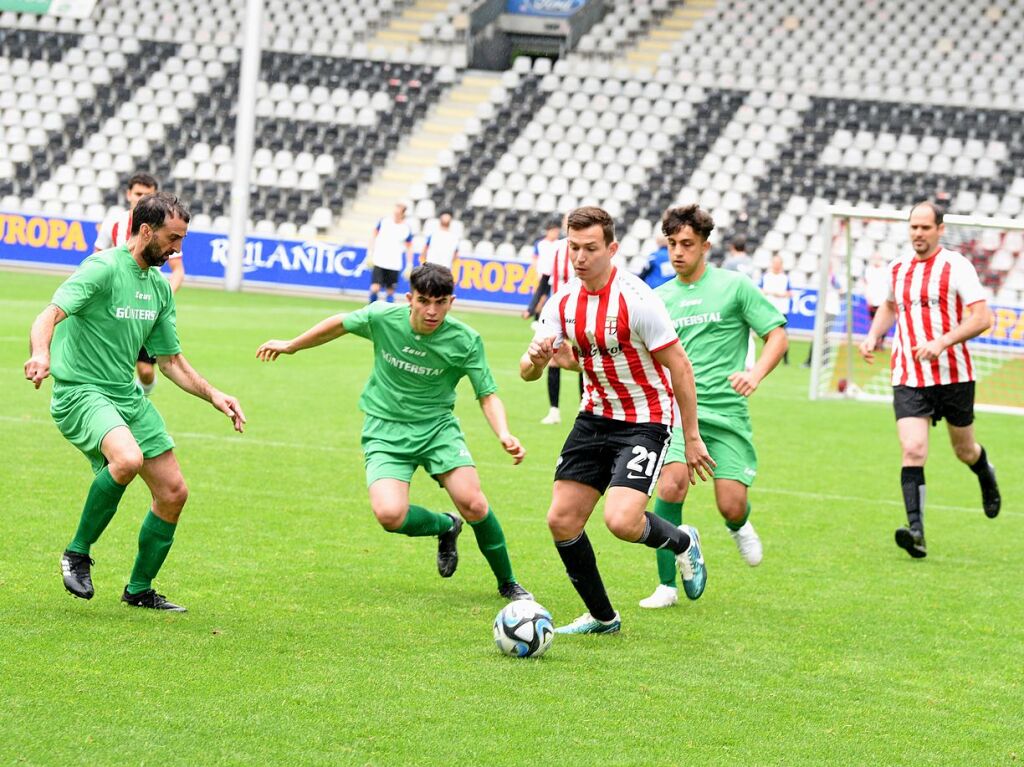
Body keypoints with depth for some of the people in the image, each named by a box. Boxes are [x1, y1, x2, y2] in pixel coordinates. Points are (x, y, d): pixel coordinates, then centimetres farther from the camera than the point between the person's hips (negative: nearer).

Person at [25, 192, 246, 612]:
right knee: (128, 459, -35)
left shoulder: (160, 287, 11)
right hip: (79, 392, -8)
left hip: (128, 396, 9)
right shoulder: (104, 268, -14)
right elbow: (50, 316, -27)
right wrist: (41, 354, -47)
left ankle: (139, 590, 24)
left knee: (173, 493, 6)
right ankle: (77, 554, -15)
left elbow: (170, 360, 20)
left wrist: (213, 394, 8)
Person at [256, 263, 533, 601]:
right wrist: (291, 345, 21)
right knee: (390, 515, -24)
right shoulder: (382, 318, -13)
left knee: (473, 504, -20)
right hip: (386, 431, 0)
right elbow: (342, 323, 8)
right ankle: (445, 526, 12)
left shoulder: (465, 341, -14)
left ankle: (508, 584, 6)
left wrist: (504, 435, -28)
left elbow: (488, 395, -8)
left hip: (437, 425, 0)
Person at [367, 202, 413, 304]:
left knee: (390, 291, 7)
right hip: (379, 262, -1)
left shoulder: (407, 228, -3)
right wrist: (370, 254, 4)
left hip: (394, 265, 1)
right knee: (375, 288, -11)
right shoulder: (384, 221, -4)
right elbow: (373, 235, 9)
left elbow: (409, 248, 8)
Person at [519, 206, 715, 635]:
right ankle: (601, 617, 19)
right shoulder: (564, 302, -2)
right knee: (562, 521, -1)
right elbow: (527, 372, 0)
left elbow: (680, 367, -15)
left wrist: (691, 438, -13)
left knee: (621, 521, -23)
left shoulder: (635, 300, -21)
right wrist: (537, 359, -25)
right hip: (595, 416, 6)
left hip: (645, 420, -6)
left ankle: (682, 543, 12)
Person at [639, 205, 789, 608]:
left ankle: (739, 525, 35)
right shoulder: (660, 298, 12)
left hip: (727, 411, -2)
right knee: (670, 486, -23)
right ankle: (667, 586, -11)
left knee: (731, 508, -6)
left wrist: (756, 373, -17)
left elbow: (777, 335, 0)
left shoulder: (734, 285, 0)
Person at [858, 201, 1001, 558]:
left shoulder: (956, 266, -7)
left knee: (965, 451, 14)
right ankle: (916, 532, -22)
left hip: (953, 375, -2)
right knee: (912, 451, -15)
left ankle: (986, 475, 50)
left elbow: (982, 318, -14)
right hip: (908, 378, 2)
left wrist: (942, 342, -25)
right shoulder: (897, 269, 9)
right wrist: (873, 336, 11)